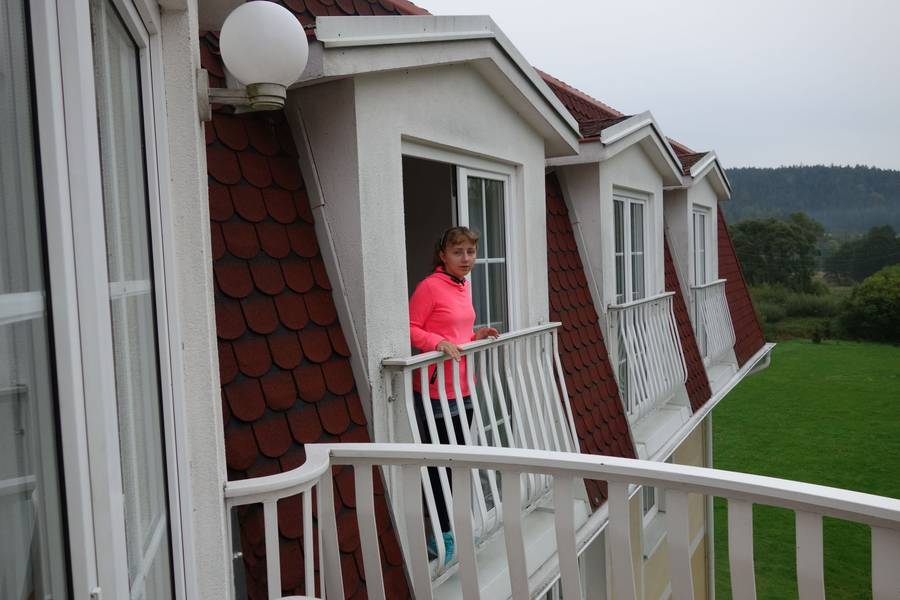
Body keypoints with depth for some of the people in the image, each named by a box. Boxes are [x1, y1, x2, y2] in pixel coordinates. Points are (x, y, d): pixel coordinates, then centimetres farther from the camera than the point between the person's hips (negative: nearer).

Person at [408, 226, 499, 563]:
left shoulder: (464, 285, 11)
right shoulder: (430, 286, -14)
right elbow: (410, 329, -15)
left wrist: (477, 335, 5)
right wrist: (439, 342, -29)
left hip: (463, 389, 8)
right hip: (436, 390, -8)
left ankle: (455, 526, 34)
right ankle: (442, 535, 17)